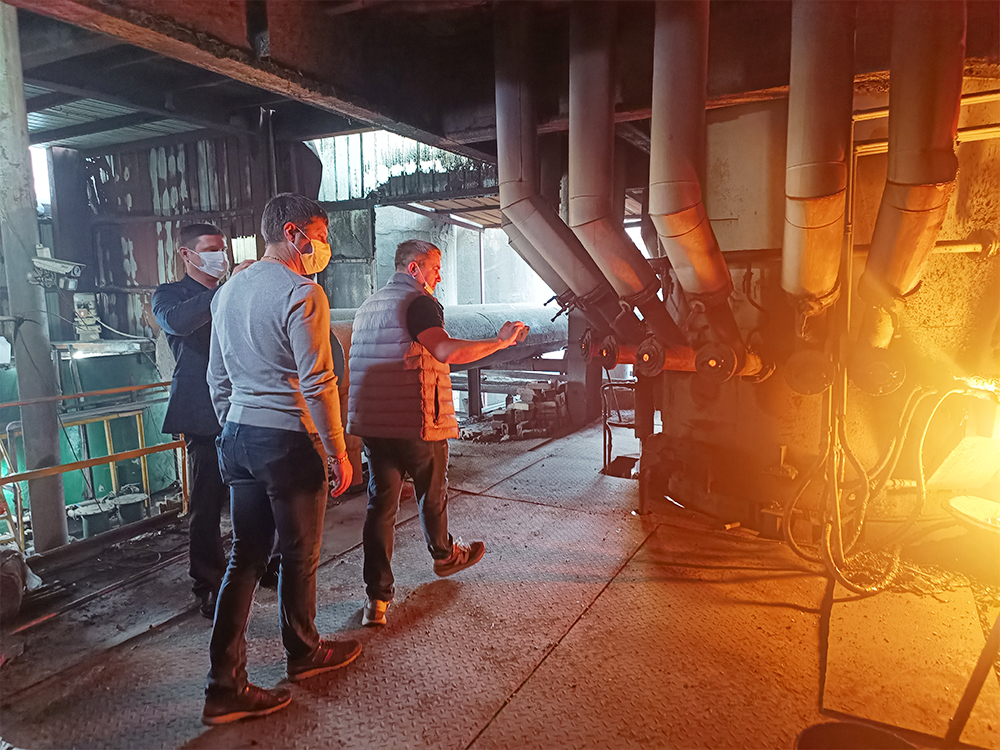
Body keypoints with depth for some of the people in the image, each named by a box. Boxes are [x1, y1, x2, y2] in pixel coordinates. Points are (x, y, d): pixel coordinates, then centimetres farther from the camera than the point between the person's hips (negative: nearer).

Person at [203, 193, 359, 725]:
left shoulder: (228, 292, 12)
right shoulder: (301, 293, -14)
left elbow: (217, 379, 17)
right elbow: (318, 384, -18)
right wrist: (338, 453, -11)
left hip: (237, 439, 8)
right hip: (288, 441, -7)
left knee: (245, 558, 12)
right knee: (299, 556, 12)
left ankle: (224, 687, 15)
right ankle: (303, 652, 33)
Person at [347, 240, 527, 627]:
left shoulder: (368, 305, 17)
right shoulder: (418, 302, -12)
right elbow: (447, 351, -28)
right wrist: (500, 341, -22)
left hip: (371, 422, 7)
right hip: (416, 422, -7)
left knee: (380, 502, 6)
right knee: (432, 493, 16)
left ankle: (376, 597, 5)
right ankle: (444, 555, 41)